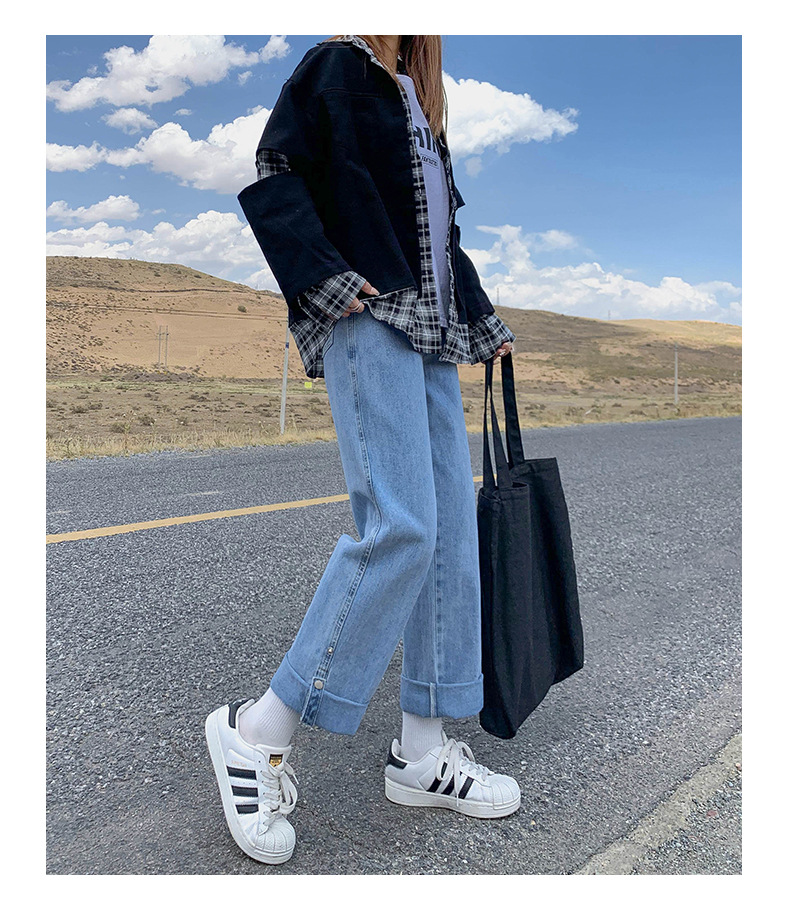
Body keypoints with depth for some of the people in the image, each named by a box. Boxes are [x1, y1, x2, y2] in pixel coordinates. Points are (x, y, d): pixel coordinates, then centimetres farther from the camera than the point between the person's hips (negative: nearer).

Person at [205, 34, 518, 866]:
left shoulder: (419, 104, 30)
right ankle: (258, 732, -6)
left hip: (428, 335, 9)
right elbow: (271, 175, -4)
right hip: (368, 320, -8)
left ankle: (422, 751, 8)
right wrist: (326, 276, -15)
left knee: (452, 531, 0)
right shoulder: (334, 67, 8)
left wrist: (482, 320, 28)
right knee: (400, 526, -21)